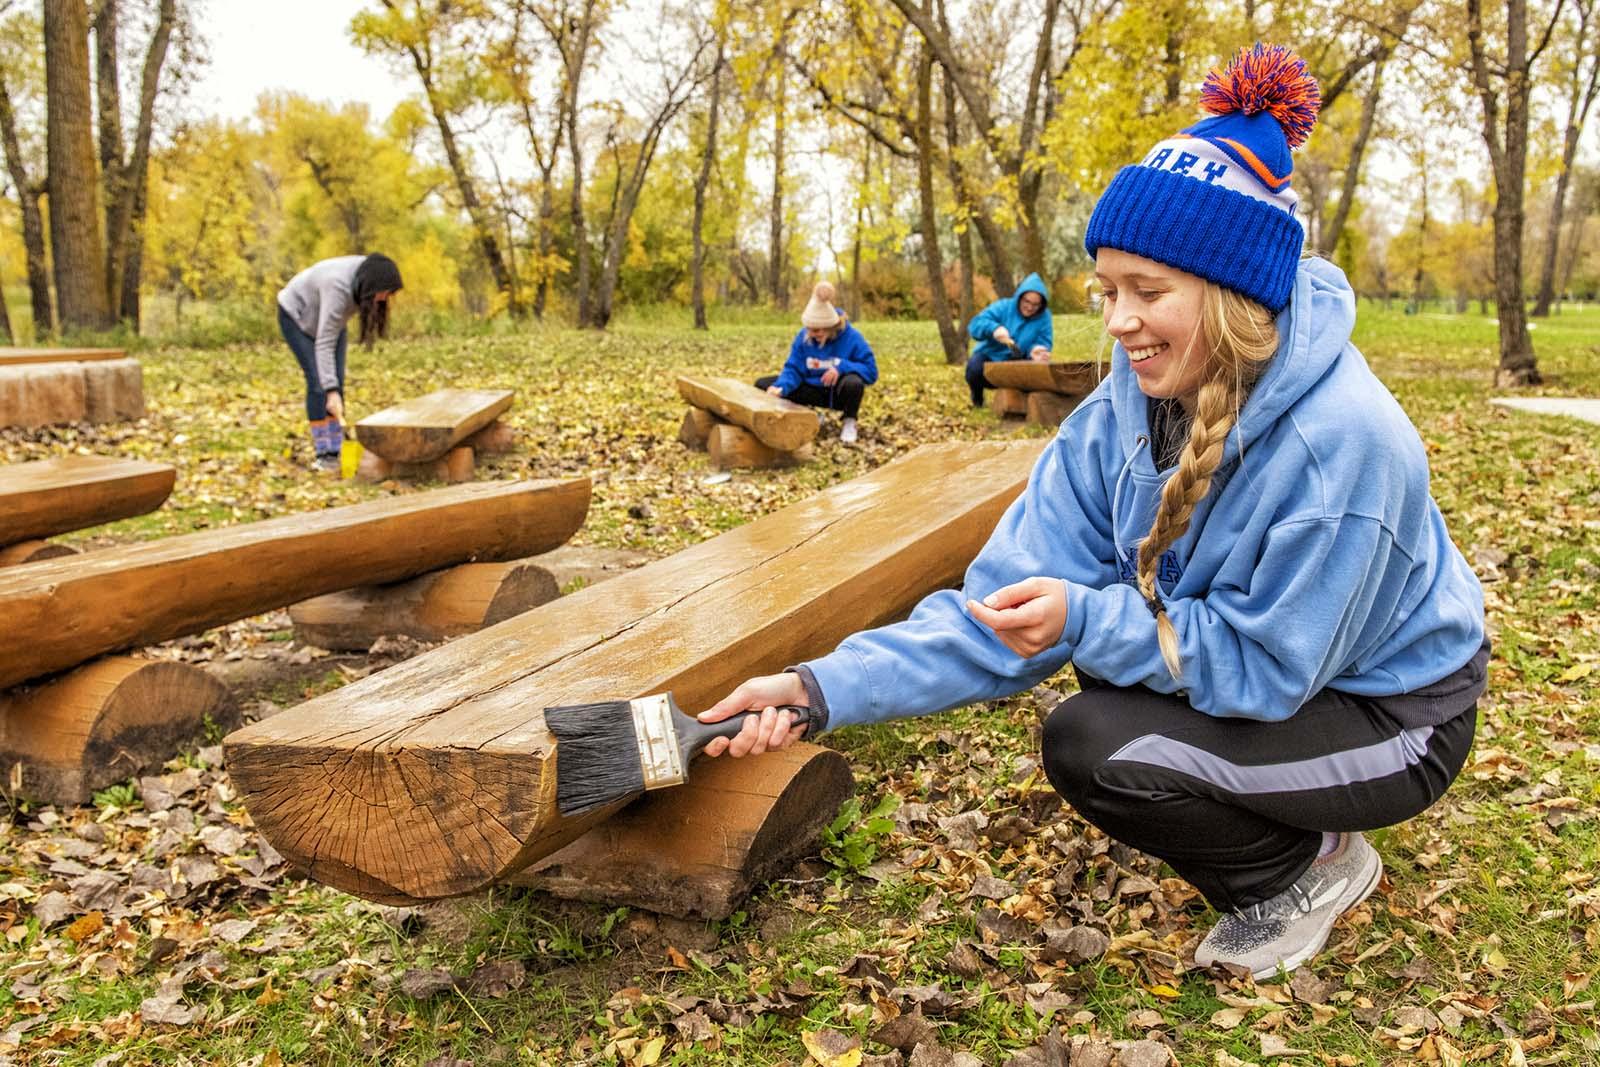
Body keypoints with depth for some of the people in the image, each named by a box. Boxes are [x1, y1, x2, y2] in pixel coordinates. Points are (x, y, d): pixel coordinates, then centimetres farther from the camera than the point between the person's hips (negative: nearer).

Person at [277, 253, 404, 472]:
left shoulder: (369, 272, -21)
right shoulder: (338, 287, -41)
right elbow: (324, 344, -40)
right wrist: (331, 392, -44)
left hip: (328, 318, 6)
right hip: (296, 316, -6)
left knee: (337, 381, -5)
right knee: (318, 382, -14)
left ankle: (335, 450, -3)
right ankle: (322, 453, -8)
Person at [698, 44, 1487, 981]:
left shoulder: (1343, 441, -33)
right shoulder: (1124, 412, -12)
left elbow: (1266, 665, -25)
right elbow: (1008, 601, -18)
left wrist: (1087, 619, -36)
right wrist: (829, 687, -28)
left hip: (1392, 721, -8)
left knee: (1092, 745, -23)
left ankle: (1313, 867, 4)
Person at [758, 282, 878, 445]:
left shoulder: (852, 337, -19)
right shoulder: (803, 337, -10)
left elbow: (871, 371, -18)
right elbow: (793, 369, -9)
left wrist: (842, 367, -33)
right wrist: (781, 387, -30)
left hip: (838, 393, -4)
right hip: (813, 390, 4)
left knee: (853, 382, -42)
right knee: (762, 384, -10)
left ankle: (849, 422, -7)